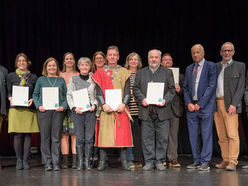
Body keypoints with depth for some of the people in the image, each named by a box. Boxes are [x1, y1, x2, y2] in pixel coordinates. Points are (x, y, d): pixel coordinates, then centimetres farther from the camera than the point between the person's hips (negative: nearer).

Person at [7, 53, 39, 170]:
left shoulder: (33, 77, 11)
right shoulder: (11, 76, 9)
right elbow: (8, 92, 11)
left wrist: (32, 100, -7)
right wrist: (11, 99, -8)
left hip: (29, 109, 1)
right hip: (16, 109, -1)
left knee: (28, 135, -1)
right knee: (18, 135, -4)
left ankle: (25, 160, 7)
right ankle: (19, 160, 6)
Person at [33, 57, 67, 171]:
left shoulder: (61, 80, 10)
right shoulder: (41, 80, 9)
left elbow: (66, 95, 9)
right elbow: (35, 94, 9)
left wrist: (63, 106, -7)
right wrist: (38, 106, -6)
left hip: (58, 111, 0)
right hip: (44, 111, 0)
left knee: (56, 137, 0)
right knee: (45, 137, 0)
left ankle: (56, 162, 5)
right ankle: (47, 163, 6)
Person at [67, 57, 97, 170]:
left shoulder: (93, 79, 8)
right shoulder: (73, 79, 7)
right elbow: (69, 95, 5)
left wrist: (94, 105, -7)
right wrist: (74, 108, -8)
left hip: (90, 111, 0)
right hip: (77, 111, 0)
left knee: (89, 137, -1)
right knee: (79, 138, -1)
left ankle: (87, 161, 7)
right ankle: (80, 161, 7)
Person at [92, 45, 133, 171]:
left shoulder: (124, 72, 12)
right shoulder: (100, 72, 11)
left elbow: (127, 91, 6)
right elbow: (98, 91, 3)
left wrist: (123, 104, -11)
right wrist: (103, 104, -13)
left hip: (121, 108, 1)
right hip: (106, 109, 0)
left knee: (123, 134, -2)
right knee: (104, 135, -4)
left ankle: (124, 162, 4)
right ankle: (102, 162, 1)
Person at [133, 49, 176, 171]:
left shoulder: (167, 72, 11)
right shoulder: (140, 73, 15)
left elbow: (172, 90, 6)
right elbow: (136, 89, 9)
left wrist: (165, 100, -11)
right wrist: (142, 99, -8)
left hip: (162, 110, -1)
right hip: (146, 110, 1)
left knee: (162, 137, 1)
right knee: (147, 137, 2)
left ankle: (159, 161, 12)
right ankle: (149, 161, 11)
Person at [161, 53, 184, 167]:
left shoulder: (180, 76, 14)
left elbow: (185, 92, 11)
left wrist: (179, 90, -9)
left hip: (174, 108, 1)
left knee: (173, 134, -1)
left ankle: (173, 159, 3)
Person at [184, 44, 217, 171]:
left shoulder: (211, 66, 0)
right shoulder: (189, 69, 16)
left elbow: (211, 86, -8)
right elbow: (186, 88, 15)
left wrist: (200, 104, -12)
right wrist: (188, 103, -2)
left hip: (205, 106, -5)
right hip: (191, 106, 5)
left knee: (206, 134, -3)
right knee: (193, 135, 6)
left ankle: (205, 162, 3)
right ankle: (196, 161, 15)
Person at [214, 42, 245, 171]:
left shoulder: (240, 66, 5)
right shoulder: (215, 67, 16)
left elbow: (240, 87, -2)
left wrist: (234, 104, -12)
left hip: (230, 104, -4)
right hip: (216, 103, 4)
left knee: (232, 134, -11)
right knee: (221, 136, 6)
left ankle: (233, 161, -8)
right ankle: (225, 160, 11)